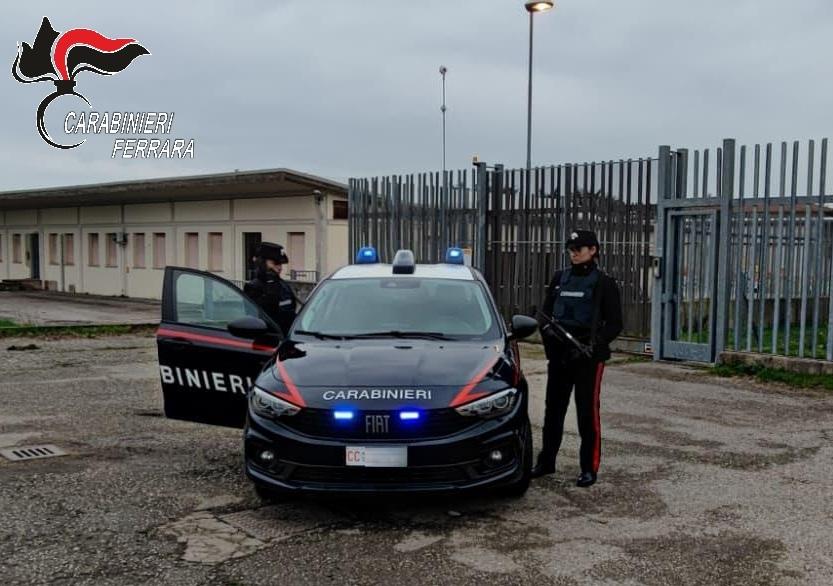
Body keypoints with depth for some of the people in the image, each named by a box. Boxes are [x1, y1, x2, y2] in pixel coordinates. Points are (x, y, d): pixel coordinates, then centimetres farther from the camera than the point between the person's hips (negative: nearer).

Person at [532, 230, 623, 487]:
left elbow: (614, 324, -5)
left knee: (587, 411, -2)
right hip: (559, 353, 5)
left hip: (588, 356, -5)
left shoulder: (603, 283, -3)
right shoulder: (559, 278, 10)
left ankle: (589, 468, 8)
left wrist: (593, 345, -17)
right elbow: (544, 311, 14)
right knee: (553, 408, 11)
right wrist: (546, 328, -8)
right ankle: (546, 462, 23)